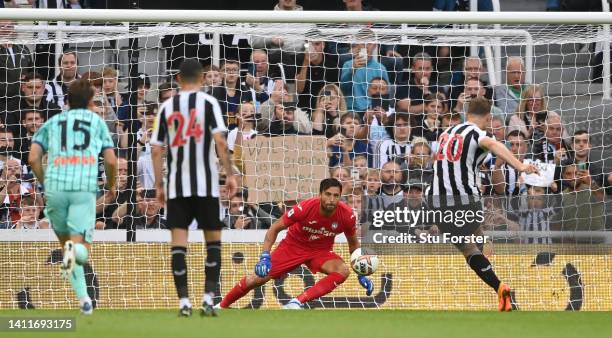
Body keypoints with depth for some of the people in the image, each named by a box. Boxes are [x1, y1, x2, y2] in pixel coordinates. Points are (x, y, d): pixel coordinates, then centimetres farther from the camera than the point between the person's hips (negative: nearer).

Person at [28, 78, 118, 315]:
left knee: (66, 243, 16)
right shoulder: (97, 121, 17)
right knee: (82, 250, -3)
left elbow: (33, 158, 8)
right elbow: (111, 161, 12)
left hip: (55, 188, 2)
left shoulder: (52, 123, 19)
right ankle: (74, 250, -40)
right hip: (85, 188, -2)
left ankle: (83, 297, 7)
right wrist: (110, 184, 31)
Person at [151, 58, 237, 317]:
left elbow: (156, 150, 7)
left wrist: (159, 186, 13)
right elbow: (220, 141, -11)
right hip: (205, 183, -2)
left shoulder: (167, 107, 9)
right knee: (213, 239, 10)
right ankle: (208, 298, 1)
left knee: (179, 242, 2)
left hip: (176, 185, 2)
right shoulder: (208, 103, -1)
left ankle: (184, 301, -3)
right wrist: (229, 174, -5)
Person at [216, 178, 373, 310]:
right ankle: (222, 306, 16)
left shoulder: (347, 215, -22)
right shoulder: (305, 208, -28)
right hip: (293, 246, -2)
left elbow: (354, 244, 0)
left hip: (321, 251, 2)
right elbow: (275, 229, -15)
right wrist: (264, 256, -25)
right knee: (258, 278, -9)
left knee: (343, 271, -29)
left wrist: (361, 274, -5)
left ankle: (297, 302, -30)